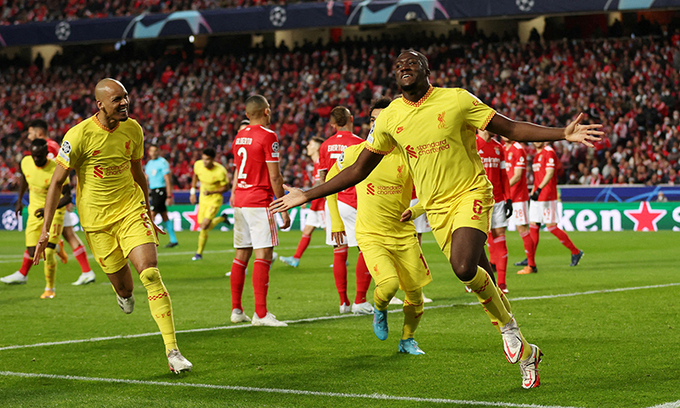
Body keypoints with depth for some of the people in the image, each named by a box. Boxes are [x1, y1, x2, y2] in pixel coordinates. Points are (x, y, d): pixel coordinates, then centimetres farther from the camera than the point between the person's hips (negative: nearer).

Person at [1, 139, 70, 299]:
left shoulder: (57, 170, -26)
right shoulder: (26, 162, -9)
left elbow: (67, 196, -24)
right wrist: (19, 200, 19)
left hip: (54, 211, -4)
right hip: (35, 209, 4)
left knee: (48, 252, -11)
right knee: (32, 251, -1)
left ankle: (50, 288, 8)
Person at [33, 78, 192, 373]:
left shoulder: (132, 129, 0)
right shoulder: (79, 135, -14)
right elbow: (57, 182, -8)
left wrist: (148, 213, 23)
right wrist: (45, 229, -9)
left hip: (131, 209, 2)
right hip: (96, 218, -2)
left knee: (150, 274, -16)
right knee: (123, 286, 4)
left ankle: (172, 351, -17)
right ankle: (124, 293, 47)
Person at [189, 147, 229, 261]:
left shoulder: (220, 171, -26)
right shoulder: (198, 165, -12)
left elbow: (226, 187, -13)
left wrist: (211, 192, -26)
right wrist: (192, 192, 10)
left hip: (215, 199, -6)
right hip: (203, 199, 6)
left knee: (204, 226, -13)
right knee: (202, 225, 10)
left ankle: (199, 253, 5)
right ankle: (222, 218, 38)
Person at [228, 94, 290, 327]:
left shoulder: (239, 137, 13)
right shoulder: (267, 136, -10)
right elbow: (274, 177, -12)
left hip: (240, 203, 8)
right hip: (259, 203, -8)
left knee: (241, 255, 11)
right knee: (263, 255, -9)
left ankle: (236, 310, 13)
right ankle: (260, 314, -15)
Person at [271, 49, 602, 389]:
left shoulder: (456, 100, -7)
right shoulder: (390, 118, 3)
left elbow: (511, 129, -4)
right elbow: (358, 170, 10)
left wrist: (564, 134, -16)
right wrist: (307, 195, 7)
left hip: (471, 193, -4)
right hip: (436, 207, 4)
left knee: (464, 267, -28)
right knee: (474, 273, 3)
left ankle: (508, 325, -1)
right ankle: (525, 353, 20)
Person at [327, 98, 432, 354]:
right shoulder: (355, 153, -5)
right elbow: (331, 179, 12)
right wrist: (335, 220, 9)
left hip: (404, 234, 2)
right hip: (370, 235, -2)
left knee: (415, 292, 3)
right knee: (389, 283, -24)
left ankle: (407, 340, 29)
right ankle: (379, 309, 11)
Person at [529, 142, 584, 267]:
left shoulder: (549, 152, -10)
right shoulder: (537, 154, 18)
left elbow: (549, 173, -19)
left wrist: (539, 190, -27)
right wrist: (532, 192, 22)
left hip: (547, 197, -9)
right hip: (537, 196, 9)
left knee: (551, 226, -8)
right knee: (533, 226, 5)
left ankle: (576, 252, 4)